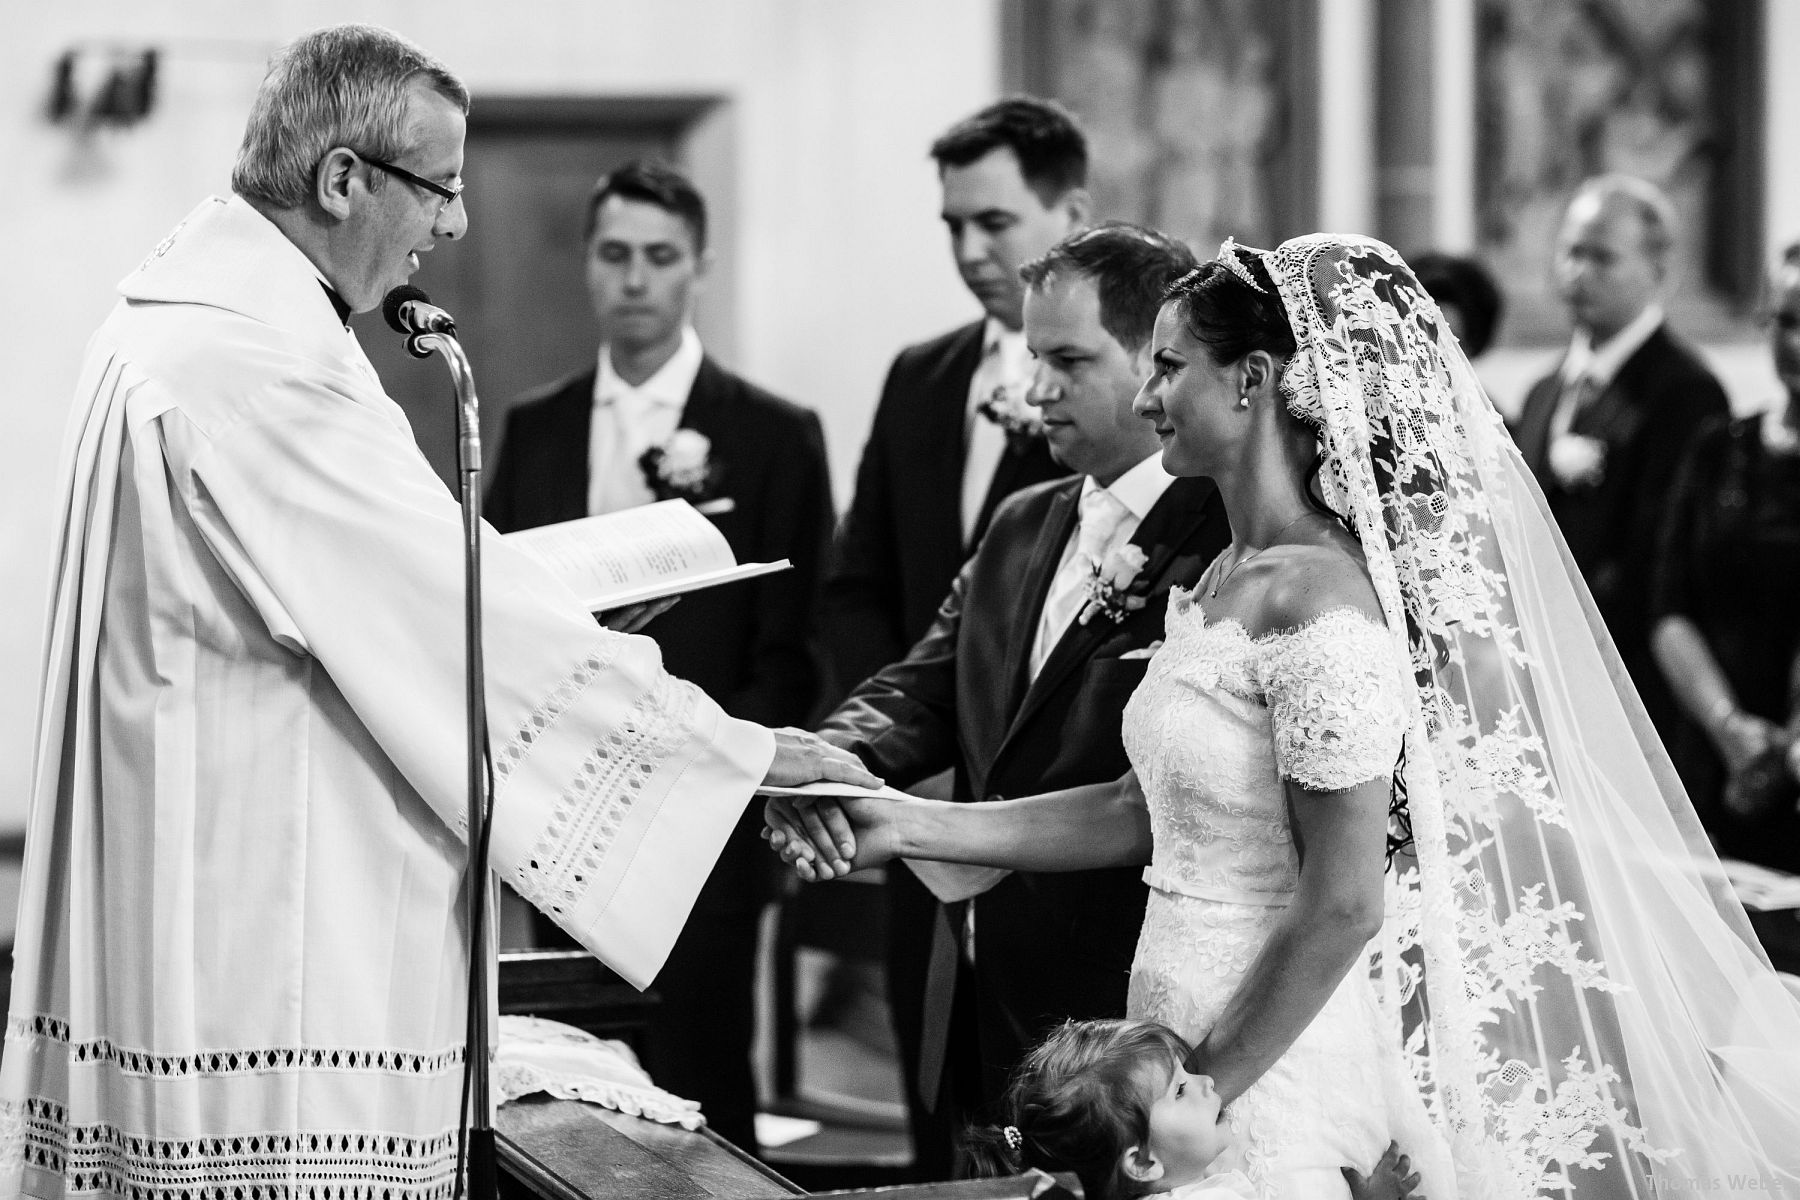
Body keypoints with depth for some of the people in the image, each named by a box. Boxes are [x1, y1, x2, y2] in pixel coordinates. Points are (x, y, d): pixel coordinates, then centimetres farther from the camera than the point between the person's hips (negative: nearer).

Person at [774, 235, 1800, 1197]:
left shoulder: (1319, 599, -19)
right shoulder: (1226, 581, 8)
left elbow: (1344, 903, -21)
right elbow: (1143, 811, 13)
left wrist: (1203, 1093, -16)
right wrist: (913, 827, 9)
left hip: (1278, 1081, -8)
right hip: (1185, 1044, 8)